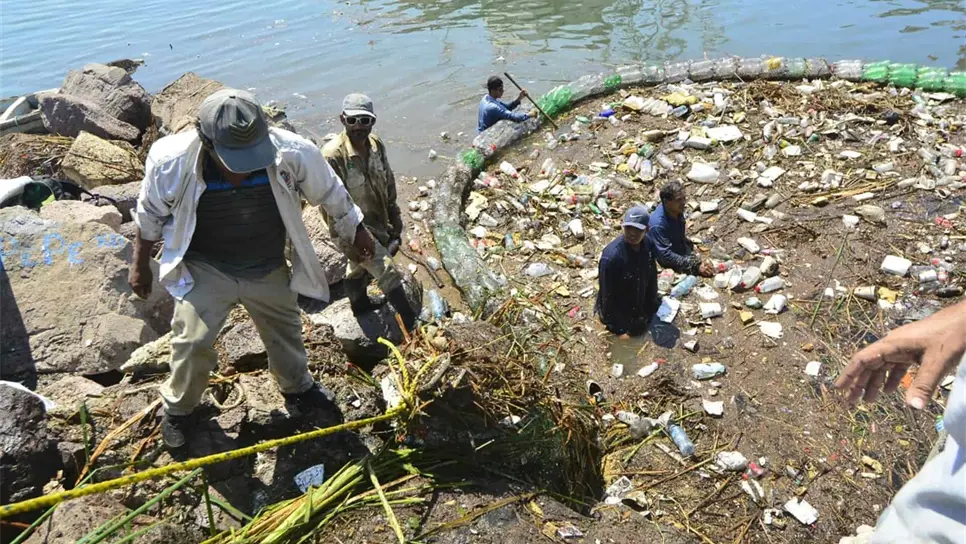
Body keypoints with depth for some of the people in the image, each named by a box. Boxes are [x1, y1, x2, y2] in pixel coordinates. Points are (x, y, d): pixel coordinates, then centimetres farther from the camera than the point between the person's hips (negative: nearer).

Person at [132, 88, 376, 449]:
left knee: (285, 331, 19)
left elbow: (331, 193, -9)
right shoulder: (171, 161, -28)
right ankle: (178, 407, 26)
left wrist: (356, 232, 6)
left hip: (269, 270, 2)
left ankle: (298, 387, 50)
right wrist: (140, 266, 6)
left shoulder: (293, 153, -29)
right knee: (192, 341, -8)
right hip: (205, 269, -1)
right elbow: (150, 215, -6)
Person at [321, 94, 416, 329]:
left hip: (378, 223, 7)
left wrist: (395, 223, 9)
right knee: (389, 275, -4)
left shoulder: (376, 145, -6)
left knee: (359, 266, 28)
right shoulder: (333, 155, -28)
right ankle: (411, 321, 11)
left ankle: (359, 303, 52)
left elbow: (389, 186, 5)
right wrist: (350, 244, -20)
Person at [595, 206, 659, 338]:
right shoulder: (611, 256, -37)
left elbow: (652, 274, 2)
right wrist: (619, 330, -20)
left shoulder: (647, 243, -17)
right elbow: (608, 296, -28)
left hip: (641, 304, 6)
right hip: (619, 309, -6)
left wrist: (652, 304, 5)